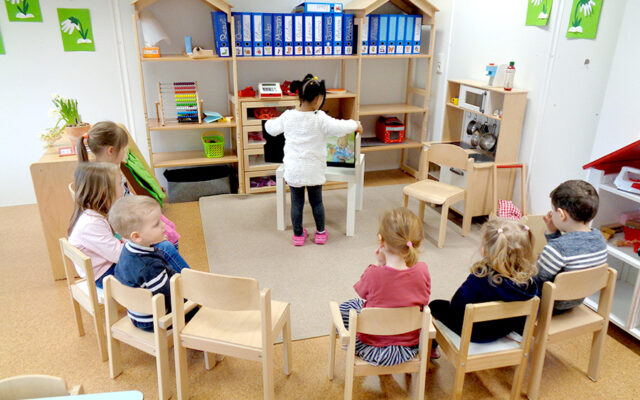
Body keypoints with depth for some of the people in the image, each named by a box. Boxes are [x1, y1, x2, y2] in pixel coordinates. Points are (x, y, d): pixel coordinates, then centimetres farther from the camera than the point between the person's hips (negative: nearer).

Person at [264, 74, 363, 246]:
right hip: (314, 170, -2)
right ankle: (321, 233, 30)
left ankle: (298, 235, 26)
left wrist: (269, 122, 32)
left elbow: (272, 129, 9)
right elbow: (340, 127, -16)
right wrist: (356, 125, 5)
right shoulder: (320, 119, -18)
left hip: (293, 170, 2)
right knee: (317, 201, 16)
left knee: (296, 202, 14)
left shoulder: (287, 116, -6)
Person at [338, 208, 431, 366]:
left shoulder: (373, 275, -28)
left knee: (344, 308, 21)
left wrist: (380, 264, -8)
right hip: (410, 348, 4)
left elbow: (362, 293, -5)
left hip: (373, 350, -3)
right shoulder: (422, 271, -19)